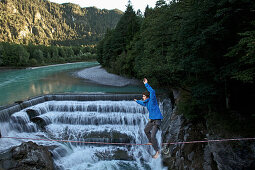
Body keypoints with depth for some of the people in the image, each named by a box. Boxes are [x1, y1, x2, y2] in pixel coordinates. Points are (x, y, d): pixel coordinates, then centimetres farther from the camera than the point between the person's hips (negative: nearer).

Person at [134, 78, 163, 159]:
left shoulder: (152, 100, -18)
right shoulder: (146, 102, 7)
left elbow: (152, 92, -38)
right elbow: (143, 103, 33)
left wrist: (146, 84, -40)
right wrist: (137, 101, 50)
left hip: (157, 120, -9)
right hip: (151, 120, 9)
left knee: (153, 136, -13)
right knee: (146, 130, 24)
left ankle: (157, 151, 3)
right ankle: (151, 142, 46)